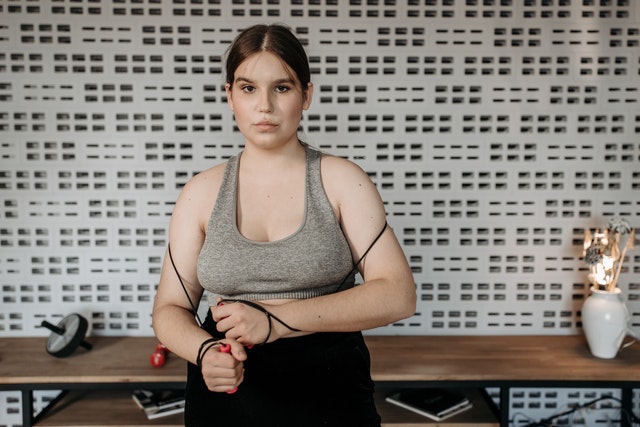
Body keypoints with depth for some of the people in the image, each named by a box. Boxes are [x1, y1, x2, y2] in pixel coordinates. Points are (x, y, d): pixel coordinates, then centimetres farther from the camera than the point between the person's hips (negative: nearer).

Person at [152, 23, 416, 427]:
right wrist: (204, 350, -20)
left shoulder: (342, 181, -6)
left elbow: (398, 296, -13)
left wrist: (275, 320, -21)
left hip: (330, 394, -1)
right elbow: (170, 308, 2)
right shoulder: (202, 192, 0)